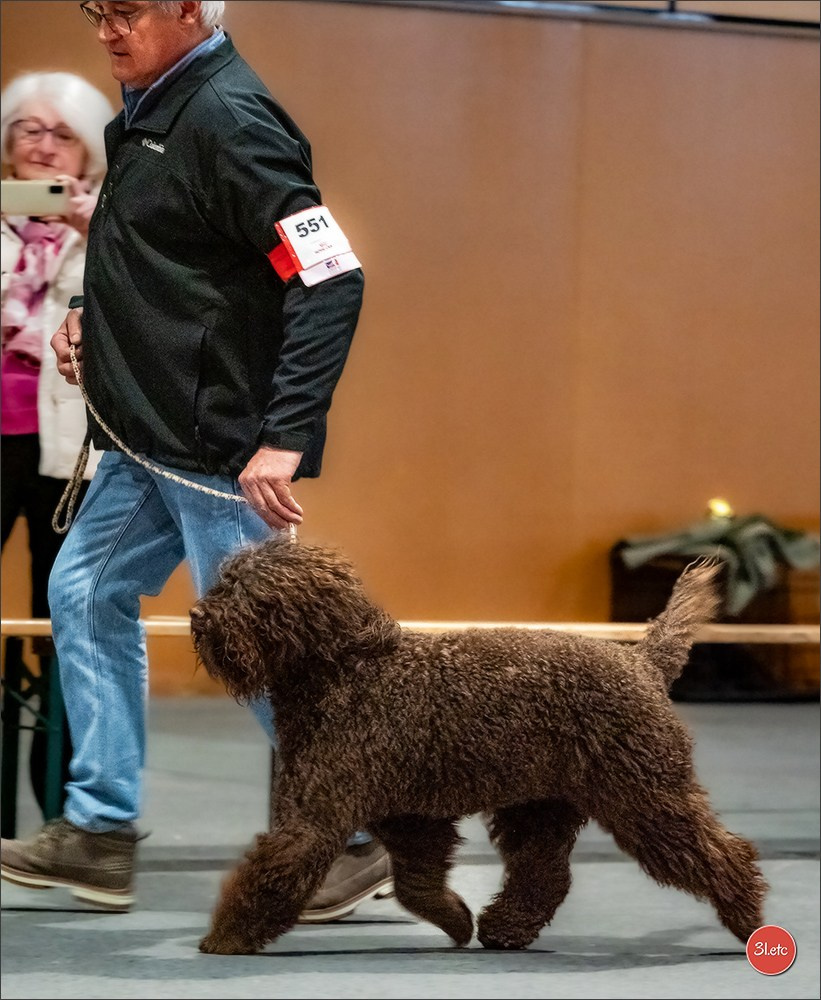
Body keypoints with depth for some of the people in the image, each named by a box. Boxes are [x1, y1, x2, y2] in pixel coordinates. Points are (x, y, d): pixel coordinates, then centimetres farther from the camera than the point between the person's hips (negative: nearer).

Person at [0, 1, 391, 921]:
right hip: (149, 438, 10)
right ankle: (99, 831, 21)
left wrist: (285, 438, -29)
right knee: (86, 595, 13)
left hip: (219, 447, -10)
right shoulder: (150, 107, 10)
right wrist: (91, 314, 7)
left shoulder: (228, 118, -19)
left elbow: (331, 281, -25)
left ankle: (357, 839, 10)